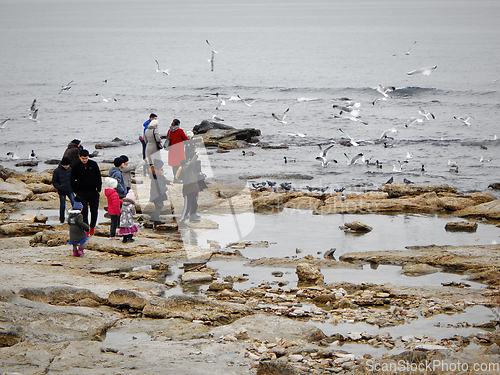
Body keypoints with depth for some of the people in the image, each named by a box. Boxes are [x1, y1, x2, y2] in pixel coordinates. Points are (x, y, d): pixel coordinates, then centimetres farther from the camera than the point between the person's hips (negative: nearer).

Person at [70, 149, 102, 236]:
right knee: (84, 212, -8)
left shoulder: (93, 164, -3)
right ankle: (86, 229, 0)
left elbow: (98, 177, 6)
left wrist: (98, 189, 3)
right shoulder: (76, 167, -5)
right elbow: (73, 180, 6)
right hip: (82, 193, -1)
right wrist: (76, 191, 1)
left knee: (94, 211, 7)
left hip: (93, 193, 1)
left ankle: (92, 227, 26)